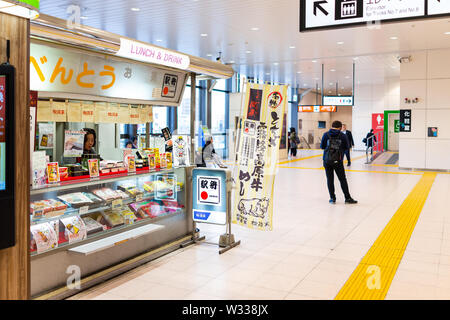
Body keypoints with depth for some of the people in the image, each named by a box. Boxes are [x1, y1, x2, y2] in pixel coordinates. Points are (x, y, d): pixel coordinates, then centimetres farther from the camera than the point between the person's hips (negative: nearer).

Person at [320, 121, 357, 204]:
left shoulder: (326, 135, -1)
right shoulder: (342, 135, -2)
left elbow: (322, 146, 3)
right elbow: (346, 147, 3)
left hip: (327, 160, 1)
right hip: (338, 161, -1)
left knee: (330, 179, 8)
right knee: (342, 179, 8)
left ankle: (332, 198, 9)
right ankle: (347, 198, 12)